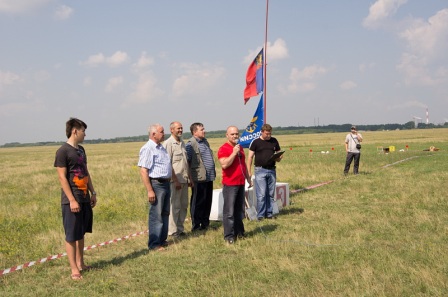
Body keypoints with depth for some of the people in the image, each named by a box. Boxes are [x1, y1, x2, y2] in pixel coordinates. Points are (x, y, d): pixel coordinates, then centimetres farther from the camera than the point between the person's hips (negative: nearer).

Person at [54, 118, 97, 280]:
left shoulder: (81, 150, 12)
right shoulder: (63, 151, -13)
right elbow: (62, 177, -16)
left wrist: (93, 192, 16)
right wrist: (72, 200, -19)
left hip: (85, 198, 8)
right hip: (71, 200, -8)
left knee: (81, 233, 15)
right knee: (71, 235, -1)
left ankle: (80, 263, 24)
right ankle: (74, 269, 4)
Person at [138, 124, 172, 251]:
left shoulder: (161, 147, 15)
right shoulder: (147, 149, -14)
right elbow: (143, 171, -19)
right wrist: (150, 190, -22)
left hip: (166, 183, 9)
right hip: (156, 184, -9)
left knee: (165, 213, 15)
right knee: (156, 215, -5)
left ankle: (162, 240, 25)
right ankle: (154, 244, 2)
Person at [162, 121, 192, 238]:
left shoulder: (182, 143, 15)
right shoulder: (168, 143, -10)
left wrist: (189, 178, 17)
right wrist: (175, 180, -17)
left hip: (184, 180, 8)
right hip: (175, 180, -8)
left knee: (184, 205, 11)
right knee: (175, 206, -4)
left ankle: (180, 229, 20)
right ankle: (172, 231, 3)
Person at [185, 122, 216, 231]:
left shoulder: (205, 141, 17)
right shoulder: (190, 144, -10)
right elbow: (187, 161, -15)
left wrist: (213, 172, 21)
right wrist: (190, 178, -17)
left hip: (209, 177, 8)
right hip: (199, 178, -8)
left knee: (207, 202, 13)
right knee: (198, 202, -1)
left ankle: (205, 224, 23)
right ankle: (196, 226, 6)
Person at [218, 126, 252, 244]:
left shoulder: (240, 147, 16)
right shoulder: (223, 149, -9)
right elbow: (224, 164, -23)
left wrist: (248, 178, 25)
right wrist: (234, 153, -21)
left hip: (241, 183, 8)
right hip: (229, 184, -8)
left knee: (240, 210, 13)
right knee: (229, 212, -5)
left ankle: (239, 232, 23)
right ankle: (229, 236, -1)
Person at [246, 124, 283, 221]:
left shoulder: (274, 141, 10)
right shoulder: (255, 142, 0)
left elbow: (279, 154, 18)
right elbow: (250, 157, 0)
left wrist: (279, 158, -7)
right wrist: (248, 172, -8)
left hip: (272, 170, 4)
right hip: (260, 170, -4)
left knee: (271, 194, 8)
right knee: (261, 194, -6)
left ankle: (269, 213, 17)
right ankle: (260, 214, 1)